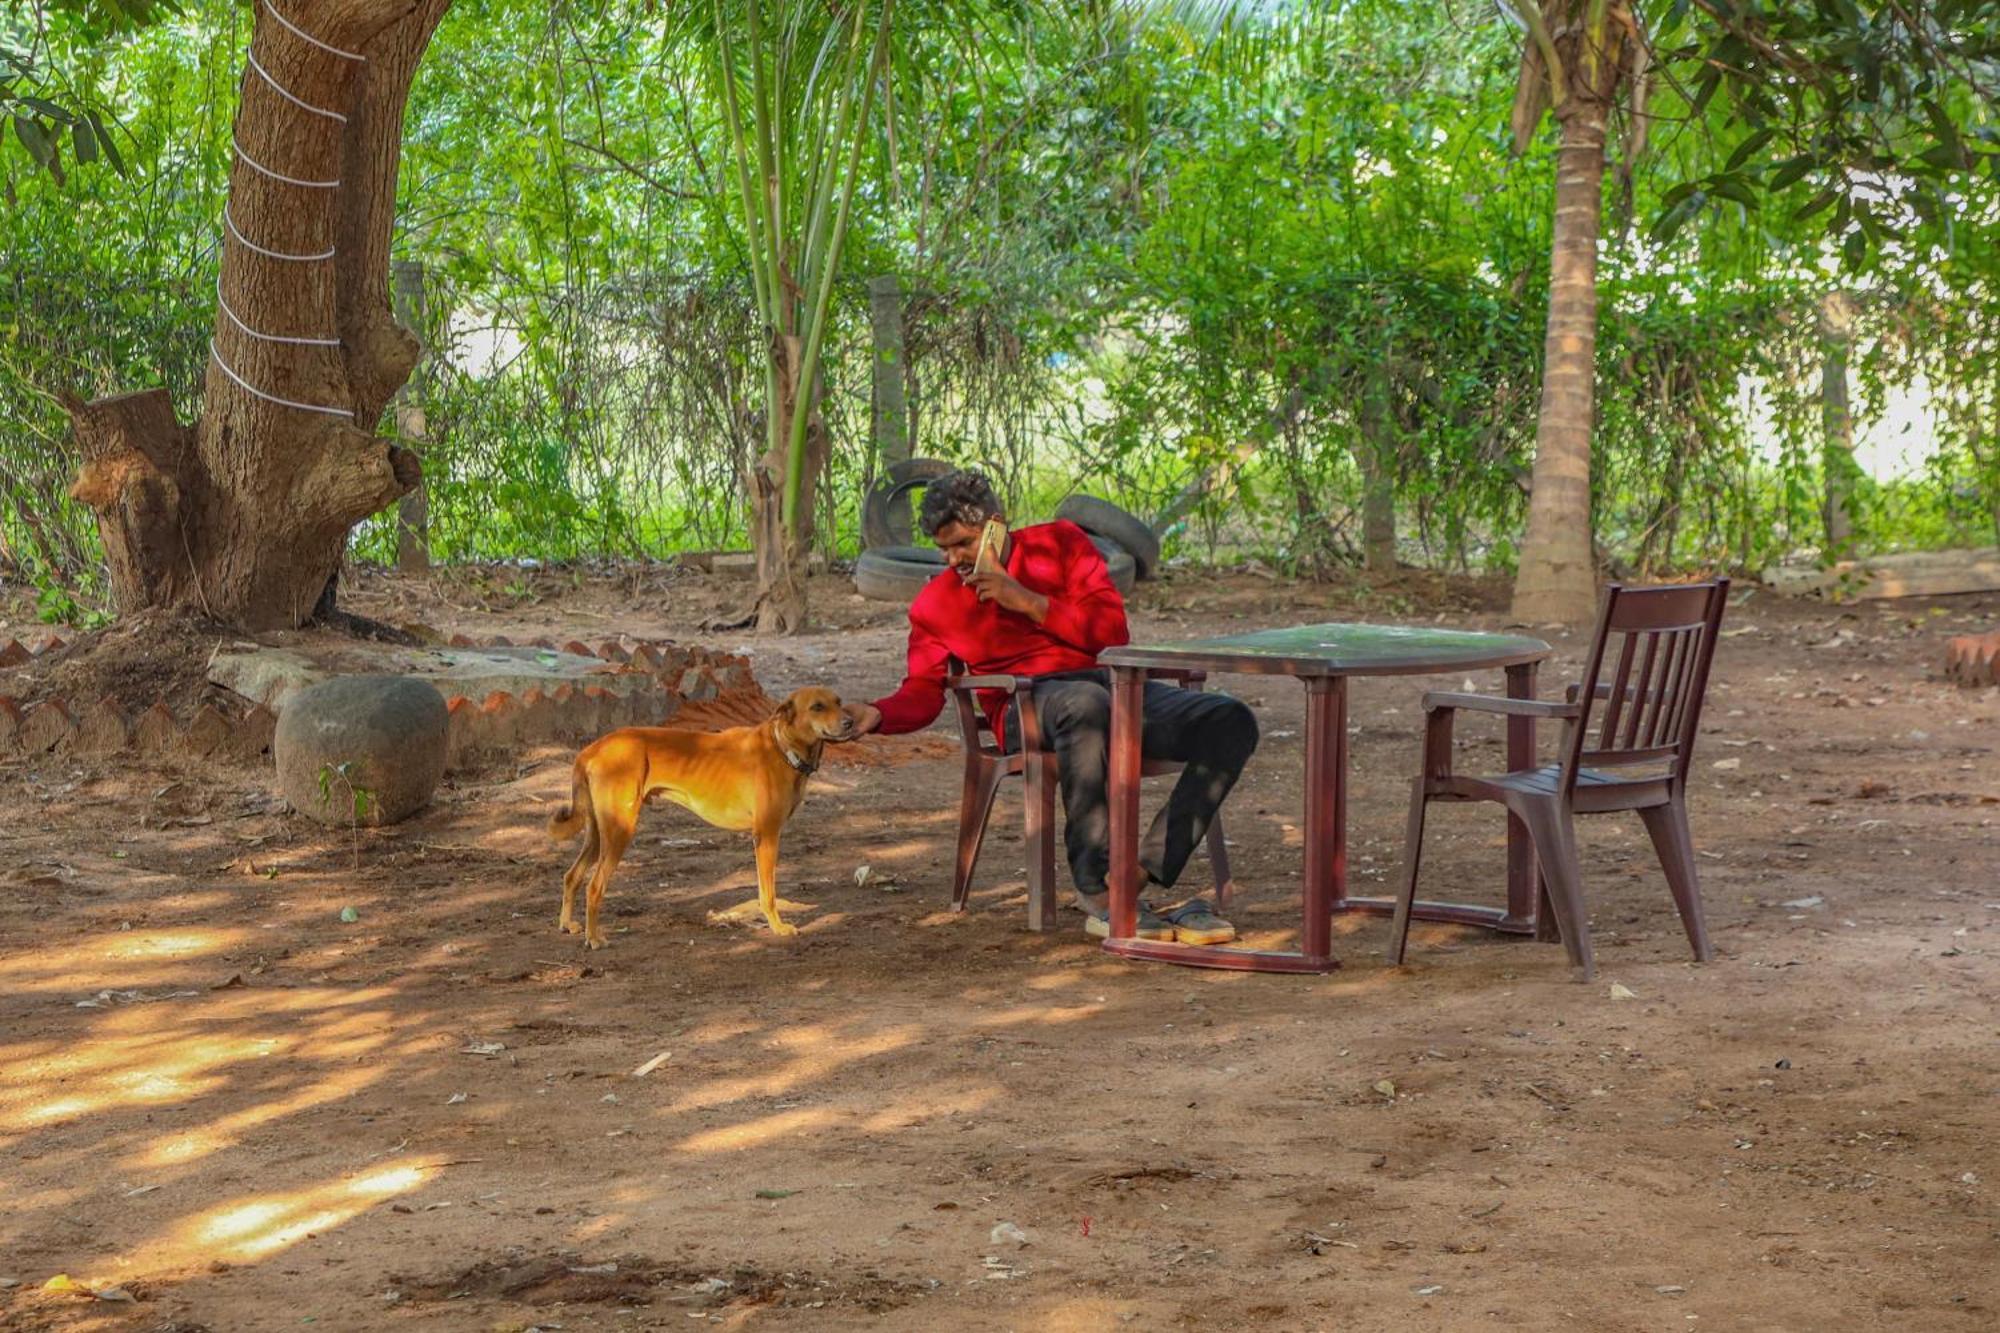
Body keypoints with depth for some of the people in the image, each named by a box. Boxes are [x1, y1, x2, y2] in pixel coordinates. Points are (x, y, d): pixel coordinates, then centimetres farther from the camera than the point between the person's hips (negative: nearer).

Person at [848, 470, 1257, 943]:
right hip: (1028, 706, -3)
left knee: (1232, 722, -22)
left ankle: (1143, 876, -30)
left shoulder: (1061, 543, 12)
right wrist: (877, 715, -14)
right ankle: (1097, 893, -40)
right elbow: (922, 694, 8)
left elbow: (1112, 631, 3)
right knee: (1086, 703, -42)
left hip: (1112, 684, 3)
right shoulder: (936, 604, 13)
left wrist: (1029, 602, -6)